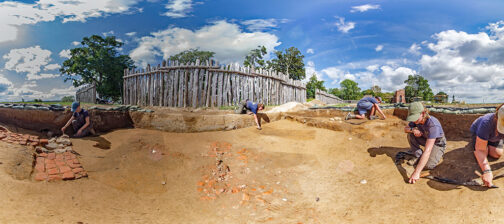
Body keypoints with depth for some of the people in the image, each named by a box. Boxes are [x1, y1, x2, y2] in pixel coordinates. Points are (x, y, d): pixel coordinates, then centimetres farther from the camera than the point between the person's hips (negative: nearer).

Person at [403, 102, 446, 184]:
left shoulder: (433, 125, -40)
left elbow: (427, 150, -46)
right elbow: (405, 129, -1)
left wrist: (416, 172, -51)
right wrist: (413, 129, -30)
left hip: (438, 143, -6)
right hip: (426, 139, 6)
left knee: (428, 165, -26)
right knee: (410, 135, -19)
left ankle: (438, 155, 7)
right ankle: (418, 155, -2)